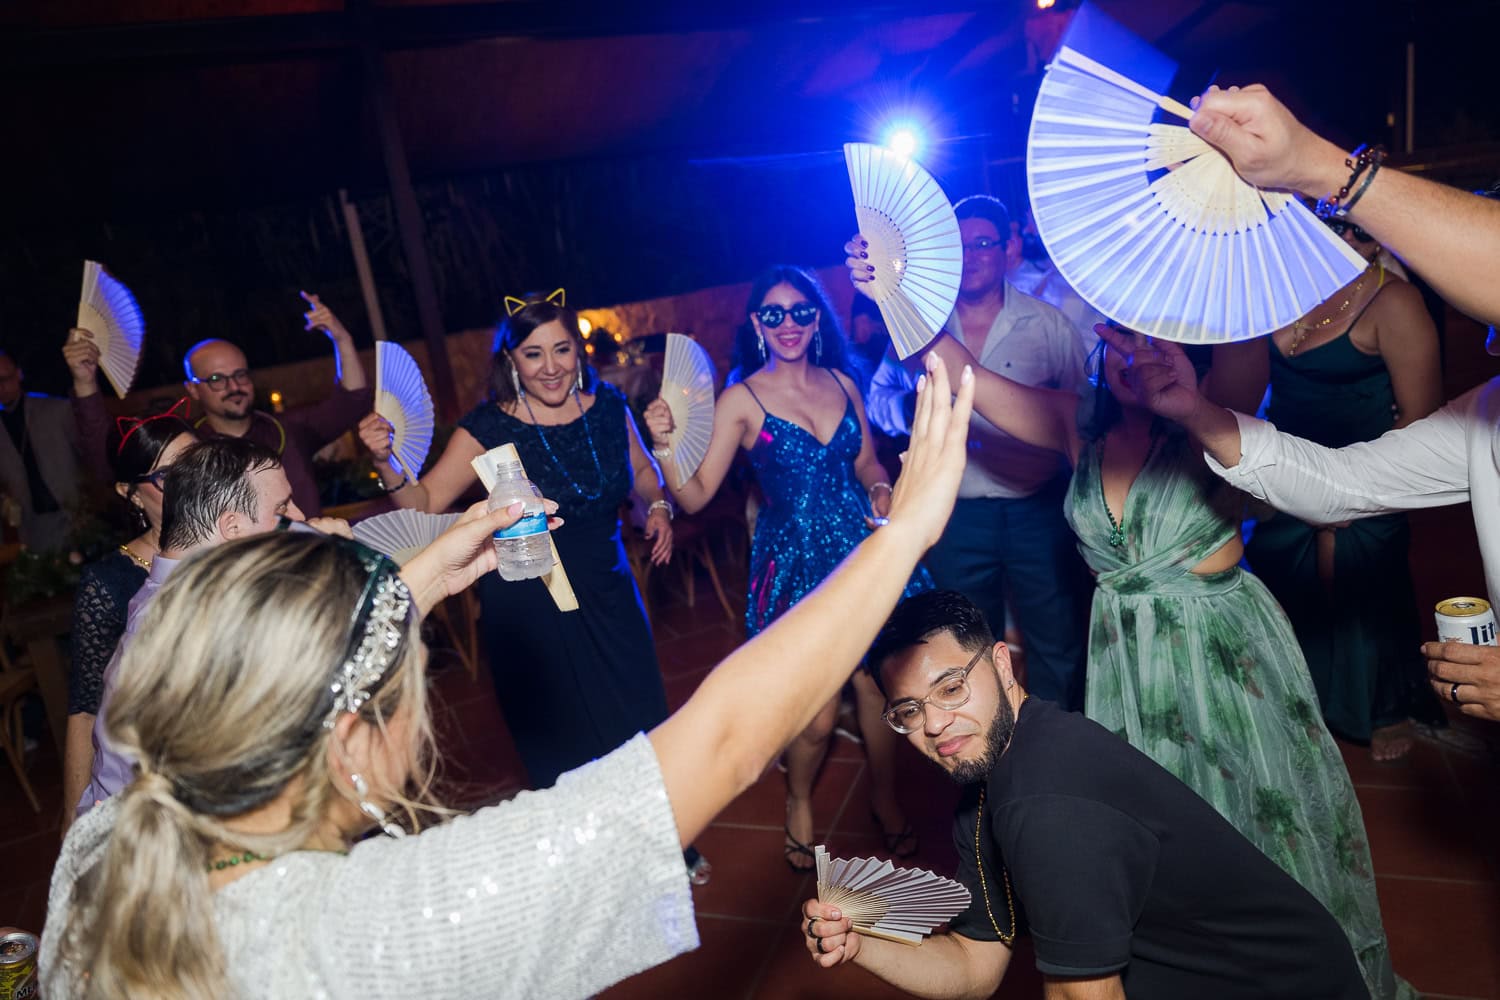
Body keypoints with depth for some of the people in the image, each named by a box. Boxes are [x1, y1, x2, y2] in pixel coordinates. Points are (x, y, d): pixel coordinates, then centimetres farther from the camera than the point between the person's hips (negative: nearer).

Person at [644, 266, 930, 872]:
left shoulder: (842, 382, 6)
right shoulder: (742, 399, -6)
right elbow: (695, 496, -10)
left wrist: (880, 488, -3)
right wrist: (664, 446, -25)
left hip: (862, 549, 4)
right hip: (795, 561, -3)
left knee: (876, 685, 10)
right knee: (818, 716, -1)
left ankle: (884, 798, 38)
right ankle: (798, 804, 32)